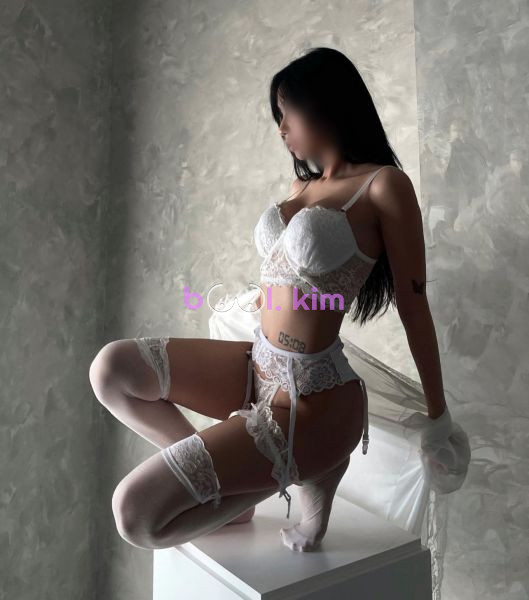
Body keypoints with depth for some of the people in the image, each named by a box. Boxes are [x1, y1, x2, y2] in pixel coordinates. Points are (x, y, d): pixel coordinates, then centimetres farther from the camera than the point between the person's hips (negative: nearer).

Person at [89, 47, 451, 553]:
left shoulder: (383, 185, -13)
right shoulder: (302, 184, 12)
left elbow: (413, 305, -10)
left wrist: (438, 414, -3)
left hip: (309, 399, -8)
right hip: (259, 366, 8)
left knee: (136, 514, -13)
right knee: (112, 368, 2)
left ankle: (302, 471, 3)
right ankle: (218, 480, 11)